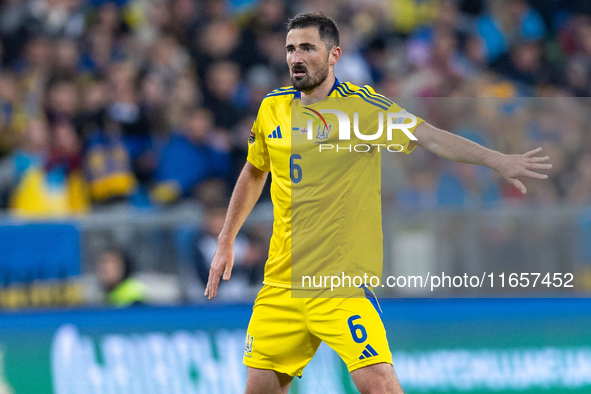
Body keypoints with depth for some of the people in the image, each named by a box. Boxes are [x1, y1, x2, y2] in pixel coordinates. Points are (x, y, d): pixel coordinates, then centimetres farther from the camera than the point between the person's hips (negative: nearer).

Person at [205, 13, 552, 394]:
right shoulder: (273, 108, 7)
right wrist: (226, 243, 23)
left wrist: (496, 159, -31)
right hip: (281, 279, 5)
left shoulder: (361, 104, -8)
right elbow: (254, 173, 23)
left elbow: (427, 135, -19)